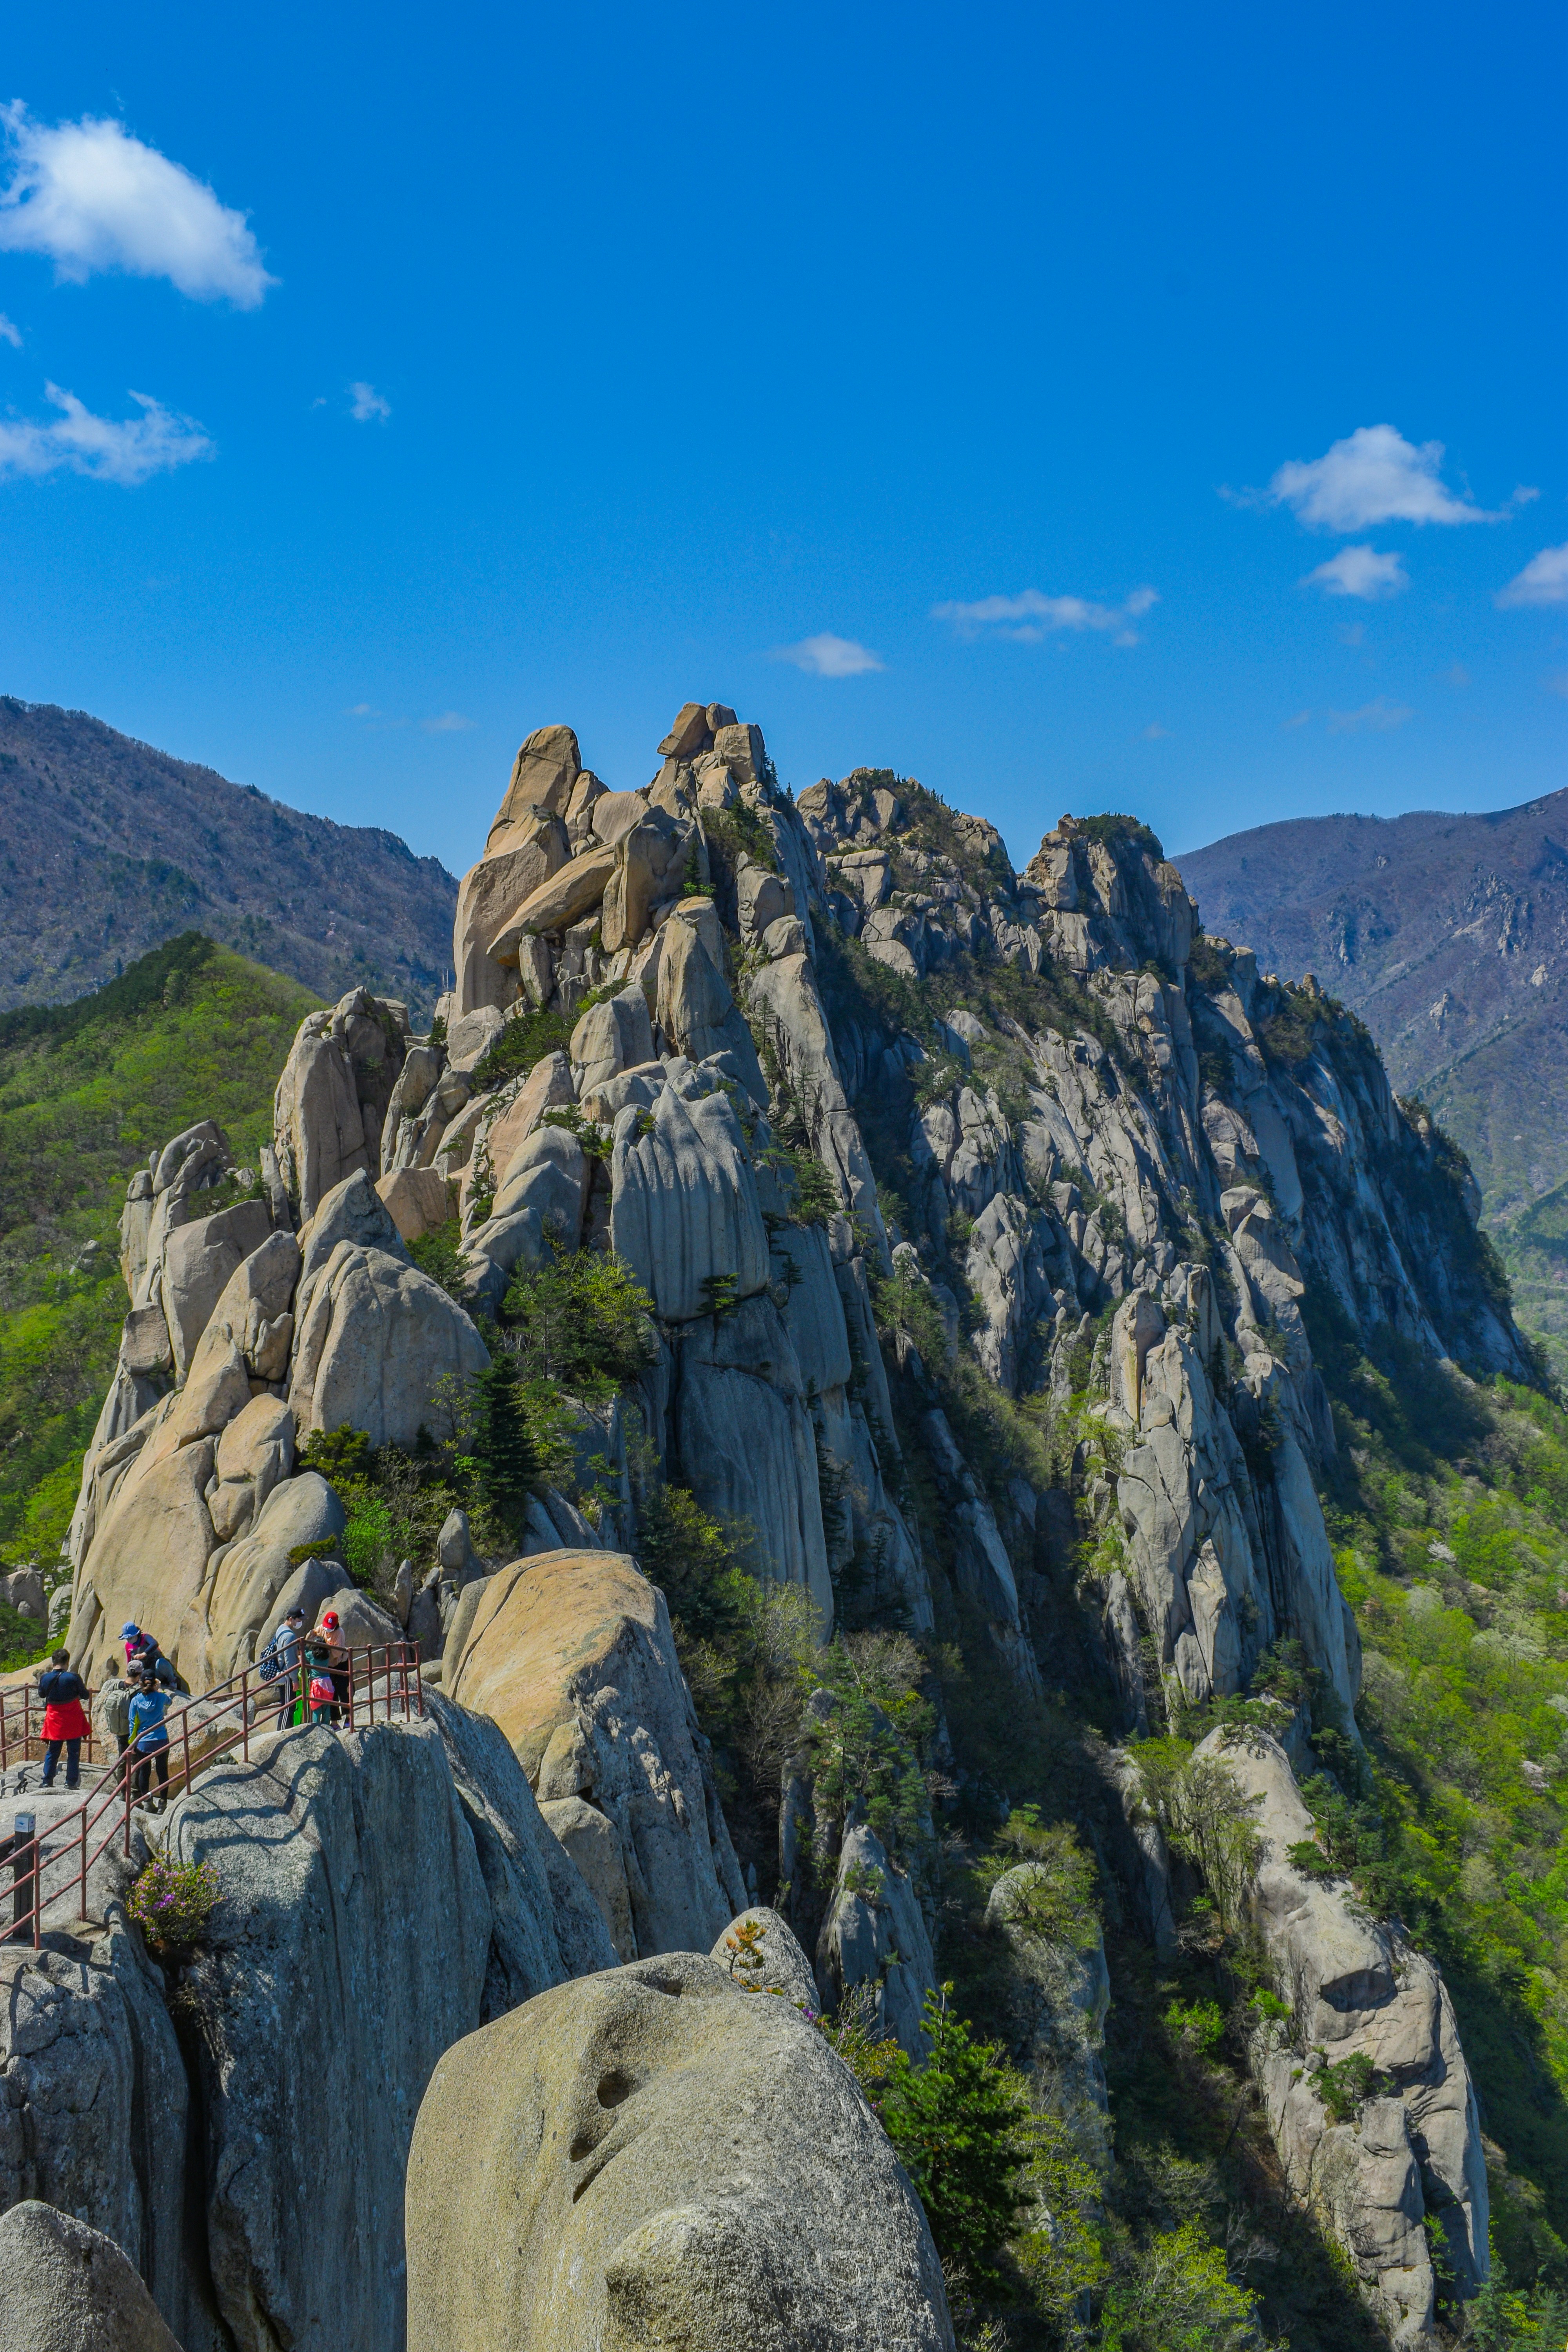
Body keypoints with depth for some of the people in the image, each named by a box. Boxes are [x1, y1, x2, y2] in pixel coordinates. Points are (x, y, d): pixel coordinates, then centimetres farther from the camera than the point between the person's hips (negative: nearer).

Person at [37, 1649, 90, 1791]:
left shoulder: (45, 1678, -9)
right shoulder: (73, 1678, -18)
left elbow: (42, 1694, 11)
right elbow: (85, 1695, -7)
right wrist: (82, 1686, 13)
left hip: (54, 1721, 3)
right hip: (73, 1722, -3)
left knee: (52, 1752, 15)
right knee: (73, 1752, 7)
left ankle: (47, 1782, 16)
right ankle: (71, 1783, 7)